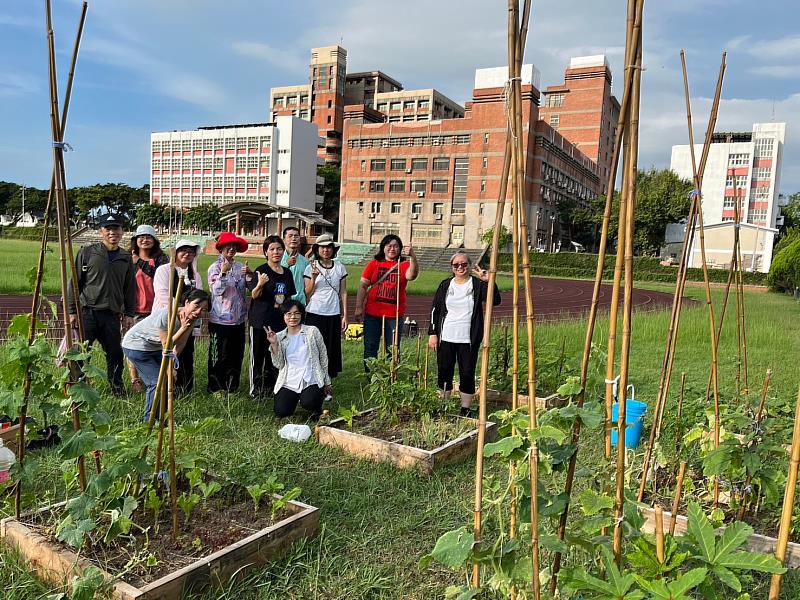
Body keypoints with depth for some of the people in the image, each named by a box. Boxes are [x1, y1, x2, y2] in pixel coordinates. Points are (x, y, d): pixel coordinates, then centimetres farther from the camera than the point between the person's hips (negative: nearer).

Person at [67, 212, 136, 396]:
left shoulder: (126, 258, 12)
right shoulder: (87, 252, 2)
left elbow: (130, 288, 15)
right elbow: (75, 283, 3)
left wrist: (129, 313, 9)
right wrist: (72, 310, -2)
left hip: (112, 314, 3)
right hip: (87, 312, -3)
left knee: (115, 353, 6)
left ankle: (117, 388, 20)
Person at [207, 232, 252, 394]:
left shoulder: (240, 267, 8)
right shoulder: (215, 268, -3)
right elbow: (217, 290, -12)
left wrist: (250, 274, -12)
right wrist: (223, 272, -20)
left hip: (238, 319, 4)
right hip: (220, 319, -4)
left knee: (236, 355, 11)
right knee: (219, 356, 3)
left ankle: (232, 386, 24)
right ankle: (215, 387, 16)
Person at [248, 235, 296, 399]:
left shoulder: (287, 273, 9)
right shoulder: (261, 270, -7)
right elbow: (254, 295, -14)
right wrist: (260, 284, -34)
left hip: (280, 322, 5)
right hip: (260, 322, -5)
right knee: (258, 356, 3)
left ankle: (270, 389, 24)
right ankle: (255, 390, 12)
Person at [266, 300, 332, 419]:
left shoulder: (312, 331, -2)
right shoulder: (279, 337, 6)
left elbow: (323, 357, 4)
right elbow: (279, 364, 0)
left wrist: (326, 382, 7)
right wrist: (274, 344, -12)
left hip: (311, 380, -3)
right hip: (288, 383, 3)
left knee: (308, 404, -30)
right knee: (280, 413, -7)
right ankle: (294, 399, 27)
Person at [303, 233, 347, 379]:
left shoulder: (340, 268, 6)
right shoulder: (311, 268, 1)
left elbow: (343, 293, 7)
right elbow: (307, 294, -1)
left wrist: (345, 316, 3)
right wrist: (314, 277, -16)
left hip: (333, 314, 2)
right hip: (315, 314, -2)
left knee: (331, 349, 3)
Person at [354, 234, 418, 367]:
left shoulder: (404, 265, 2)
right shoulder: (374, 264, 4)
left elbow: (411, 275, -21)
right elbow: (363, 286, 3)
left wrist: (412, 256, -35)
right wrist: (359, 307, -4)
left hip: (395, 315, -1)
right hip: (372, 314, 1)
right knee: (370, 348, 8)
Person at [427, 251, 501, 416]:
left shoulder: (477, 284, 1)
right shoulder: (445, 285, 9)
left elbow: (495, 301, -12)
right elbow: (435, 310, 9)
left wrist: (489, 281, -25)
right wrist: (432, 333, 3)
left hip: (468, 339, -2)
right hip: (445, 338, 2)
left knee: (467, 374, 2)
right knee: (444, 373, 9)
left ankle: (466, 409, 14)